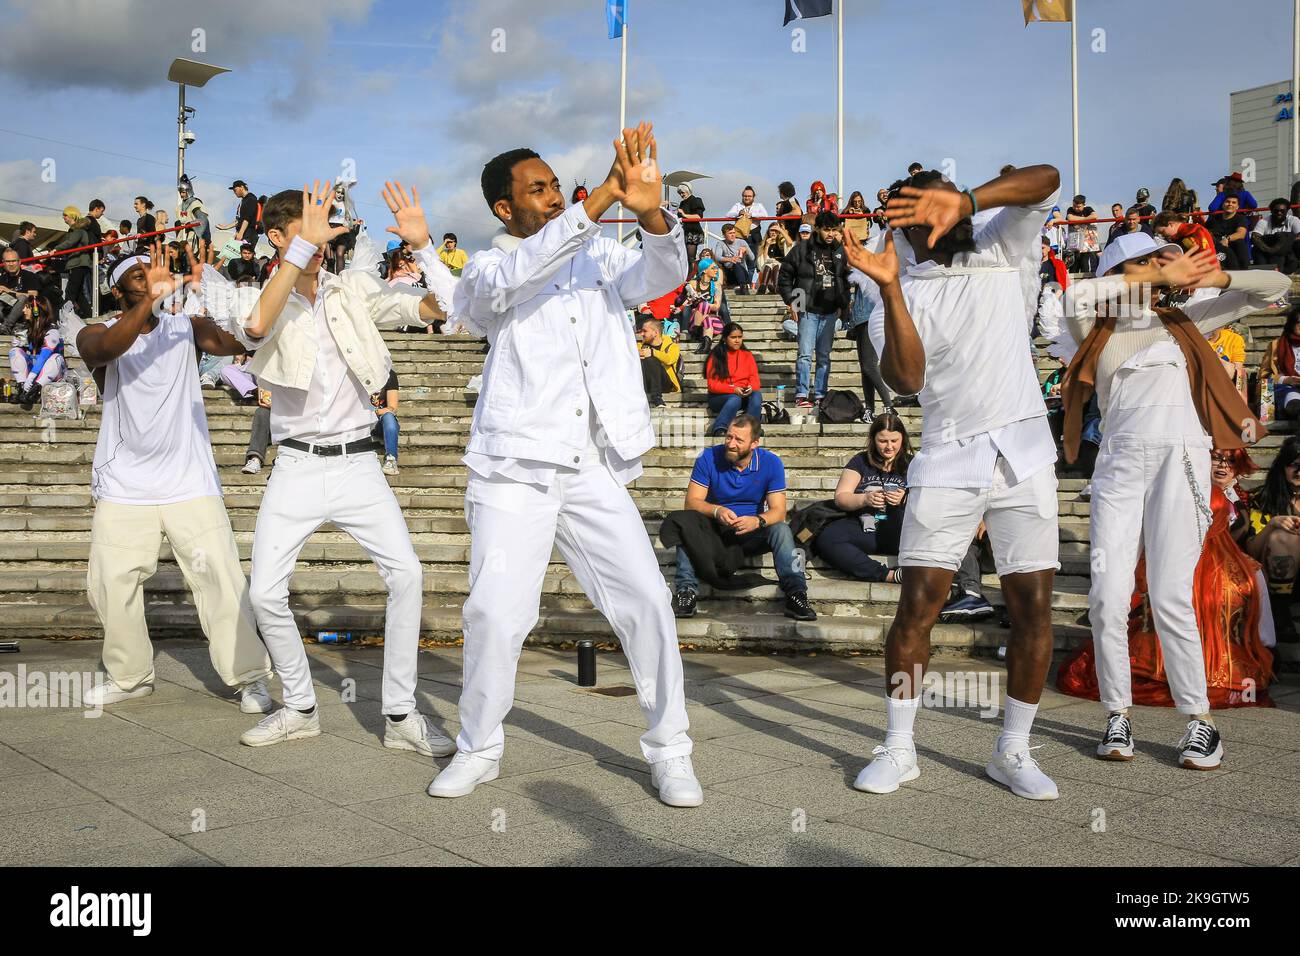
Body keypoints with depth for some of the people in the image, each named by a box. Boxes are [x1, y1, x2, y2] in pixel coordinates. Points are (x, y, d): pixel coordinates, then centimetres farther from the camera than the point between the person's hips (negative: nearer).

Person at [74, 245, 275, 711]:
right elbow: (107, 348, -24)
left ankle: (249, 677, -1)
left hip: (190, 481, -1)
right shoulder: (95, 334, 1)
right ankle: (130, 677, 22)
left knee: (221, 579, -9)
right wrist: (151, 300, -38)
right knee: (111, 585, 3)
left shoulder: (185, 325, 4)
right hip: (124, 486, 1)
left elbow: (234, 343, -15)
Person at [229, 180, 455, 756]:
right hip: (297, 467, 0)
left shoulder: (354, 289, 5)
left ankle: (400, 715, -2)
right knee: (265, 593, -6)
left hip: (357, 463, 1)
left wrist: (422, 245, -15)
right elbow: (257, 325, -26)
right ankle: (300, 708, 16)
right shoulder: (256, 299, 0)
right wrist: (305, 247, -29)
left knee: (406, 574, -14)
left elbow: (440, 307, -2)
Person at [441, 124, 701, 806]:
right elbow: (517, 275, -21)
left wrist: (650, 211, -24)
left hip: (594, 471, 3)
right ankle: (479, 749, 16)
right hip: (515, 470, -2)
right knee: (495, 612, -8)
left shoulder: (598, 259, 14)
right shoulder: (486, 272, 3)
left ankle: (669, 752, 12)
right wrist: (599, 201, -28)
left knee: (647, 602, -3)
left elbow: (664, 276, -3)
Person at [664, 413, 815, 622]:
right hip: (714, 531, 0)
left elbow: (778, 511, -13)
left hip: (752, 533, 0)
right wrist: (716, 511, -33)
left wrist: (758, 521, -35)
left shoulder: (770, 462, -6)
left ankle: (795, 594, -35)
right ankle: (687, 590, -37)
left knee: (781, 530, -30)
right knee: (684, 522, -30)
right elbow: (691, 502, -12)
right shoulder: (709, 458, -8)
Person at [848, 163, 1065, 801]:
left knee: (1033, 608, 0)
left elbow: (1045, 181, -8)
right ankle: (898, 750, 8)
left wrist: (965, 200, -22)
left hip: (1023, 455, 1)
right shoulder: (899, 300, 4)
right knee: (917, 606, -6)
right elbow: (905, 379, -14)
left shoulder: (999, 251, 8)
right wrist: (889, 289, -22)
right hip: (946, 461, -1)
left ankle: (1012, 752, 15)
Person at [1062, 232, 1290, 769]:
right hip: (1119, 463, 1)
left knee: (1170, 597, -9)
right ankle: (1117, 717, 3)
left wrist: (1216, 277, 1)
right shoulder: (1096, 332, 17)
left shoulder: (1183, 321, 21)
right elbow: (1077, 296, -6)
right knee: (1108, 595, -9)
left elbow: (1275, 287, 20)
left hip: (1178, 458, 0)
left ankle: (1200, 721, 1)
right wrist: (1160, 277, -4)